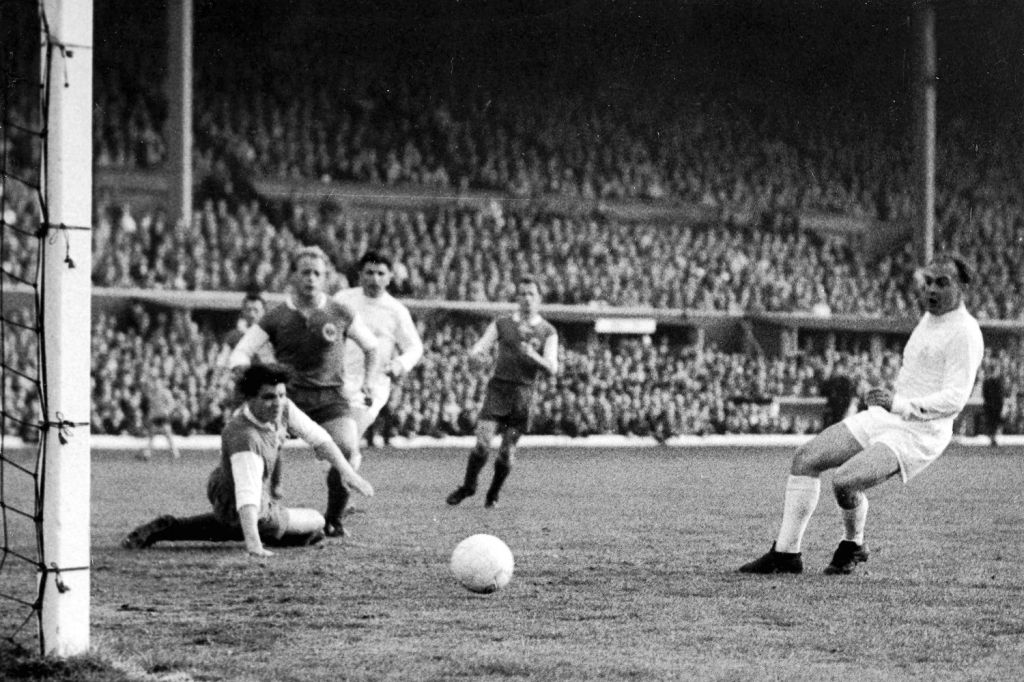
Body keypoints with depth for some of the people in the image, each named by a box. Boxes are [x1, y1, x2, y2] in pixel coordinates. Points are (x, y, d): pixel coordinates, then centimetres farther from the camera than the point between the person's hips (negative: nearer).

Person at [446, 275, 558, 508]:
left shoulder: (547, 332, 7)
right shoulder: (502, 323, 10)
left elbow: (552, 369, -3)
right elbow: (477, 349, 3)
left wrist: (534, 356, -22)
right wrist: (477, 353, -21)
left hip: (522, 393, 0)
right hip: (497, 388, 0)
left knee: (507, 452, -3)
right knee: (482, 446, -13)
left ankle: (494, 493, 20)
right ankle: (468, 486, 11)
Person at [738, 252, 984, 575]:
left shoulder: (965, 332, -13)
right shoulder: (929, 318, 16)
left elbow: (955, 398, -22)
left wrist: (900, 404, -28)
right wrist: (885, 398, 14)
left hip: (919, 434, -9)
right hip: (883, 417, 9)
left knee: (844, 481, -26)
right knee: (806, 459, -2)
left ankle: (853, 546, 4)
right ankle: (786, 553, 3)